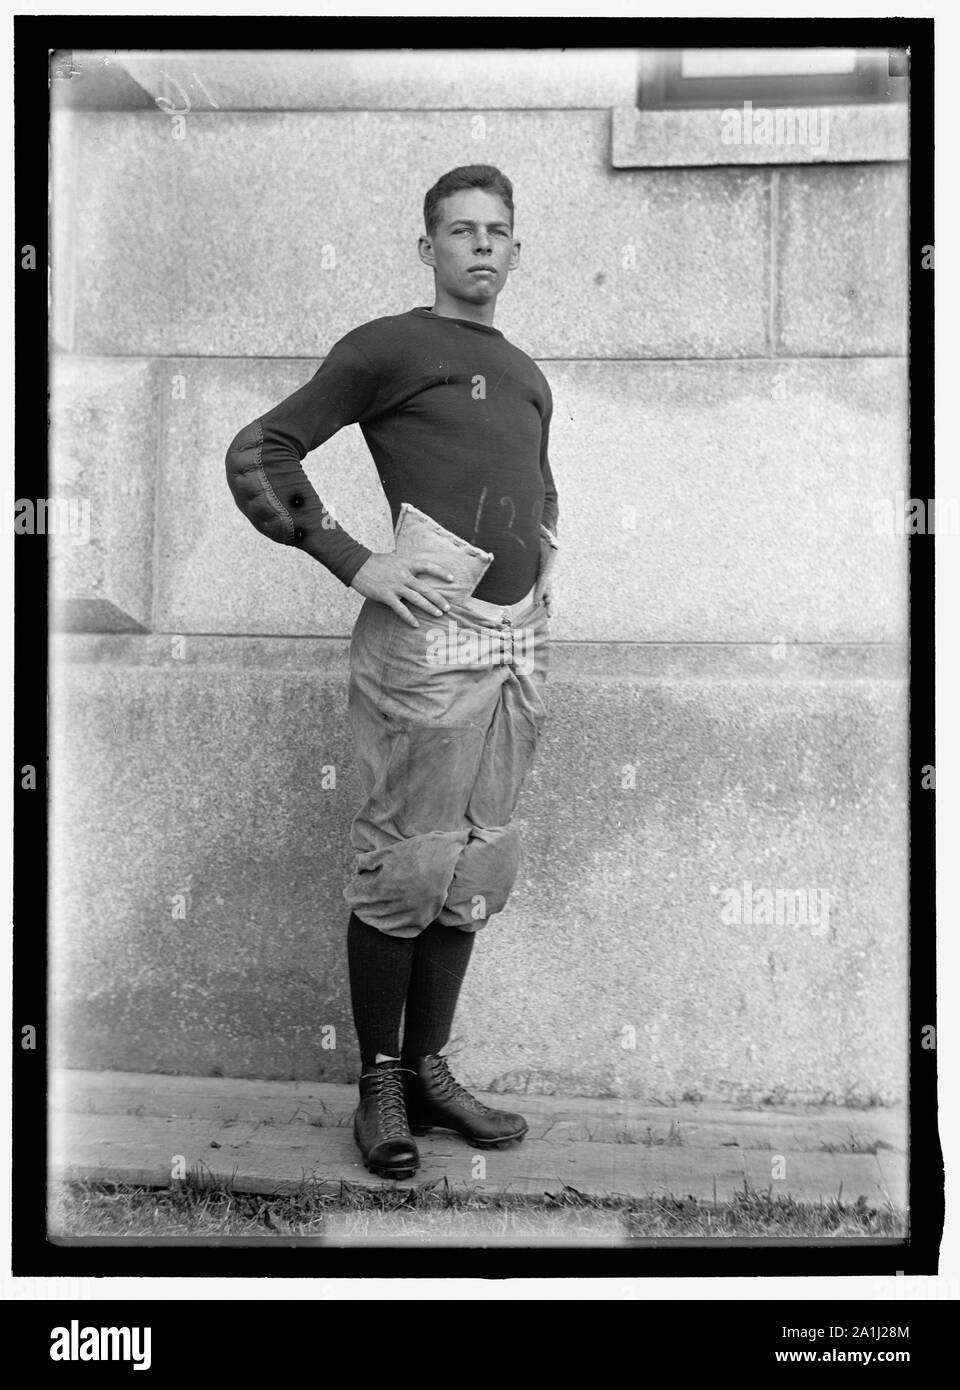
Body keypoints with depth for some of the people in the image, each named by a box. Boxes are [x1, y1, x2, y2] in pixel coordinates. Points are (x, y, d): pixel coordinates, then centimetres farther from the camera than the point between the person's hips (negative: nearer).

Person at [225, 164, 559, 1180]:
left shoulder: (528, 376, 21)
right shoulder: (386, 348, 1)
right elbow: (255, 454, -4)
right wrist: (352, 562, -10)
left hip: (519, 643, 7)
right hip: (428, 639, -7)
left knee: (476, 866, 9)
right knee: (404, 864, -2)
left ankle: (429, 1069, 21)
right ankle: (380, 1084, 12)